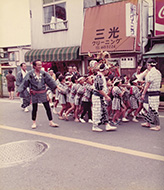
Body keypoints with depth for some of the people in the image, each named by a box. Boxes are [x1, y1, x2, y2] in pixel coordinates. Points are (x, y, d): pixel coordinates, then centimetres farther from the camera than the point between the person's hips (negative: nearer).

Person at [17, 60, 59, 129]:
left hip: (43, 93, 2)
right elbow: (25, 82, -2)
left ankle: (51, 122, 15)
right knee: (34, 109, 7)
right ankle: (34, 123, 25)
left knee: (48, 108, 3)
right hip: (34, 94, -2)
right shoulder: (30, 74, -6)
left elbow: (50, 80, 1)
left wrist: (56, 87, -6)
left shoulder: (44, 73, 0)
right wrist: (19, 91, -2)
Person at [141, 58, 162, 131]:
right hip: (157, 91, 9)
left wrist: (143, 93, -9)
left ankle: (157, 126, 1)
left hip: (152, 92, -9)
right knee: (150, 108, 17)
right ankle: (148, 123, 27)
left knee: (153, 109, -4)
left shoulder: (150, 73, -15)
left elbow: (147, 84, -15)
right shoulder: (158, 72, 13)